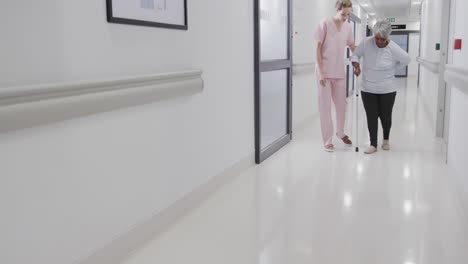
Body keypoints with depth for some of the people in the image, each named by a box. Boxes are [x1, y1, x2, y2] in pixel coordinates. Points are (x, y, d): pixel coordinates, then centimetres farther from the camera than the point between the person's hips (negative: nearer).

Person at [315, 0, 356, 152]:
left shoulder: (348, 27, 3)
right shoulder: (325, 24, -10)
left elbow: (353, 47, 16)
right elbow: (318, 49, -10)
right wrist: (321, 72, -14)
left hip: (339, 72, 5)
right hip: (325, 72, -5)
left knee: (341, 104, 15)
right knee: (325, 106, 1)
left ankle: (340, 132, 38)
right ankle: (327, 141, 10)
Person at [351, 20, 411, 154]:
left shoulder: (393, 48, -15)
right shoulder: (366, 43, -12)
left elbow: (406, 60, 1)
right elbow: (356, 54, 4)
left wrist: (391, 69, 3)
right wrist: (356, 64, -15)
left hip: (387, 90, -1)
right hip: (368, 89, 1)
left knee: (385, 117, 10)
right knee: (371, 117, 2)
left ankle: (386, 140, 37)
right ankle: (373, 144, 16)